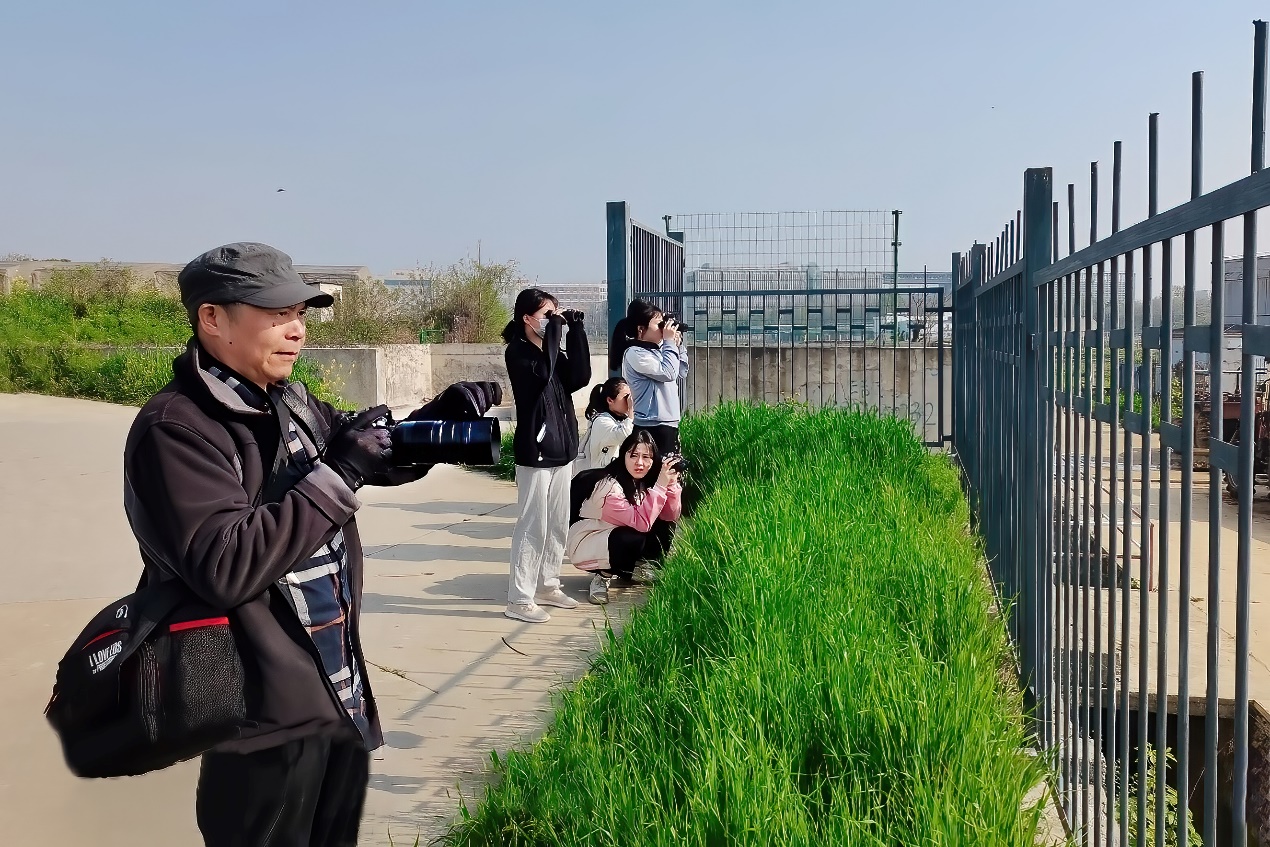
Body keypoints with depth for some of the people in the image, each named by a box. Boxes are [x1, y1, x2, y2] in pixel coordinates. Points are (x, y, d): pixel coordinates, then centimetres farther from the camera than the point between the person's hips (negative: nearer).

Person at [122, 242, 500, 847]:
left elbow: (388, 461, 18)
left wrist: (442, 415, -2)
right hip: (265, 717, -8)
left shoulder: (294, 405, 7)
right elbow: (225, 569, -29)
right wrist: (338, 473, -26)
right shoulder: (174, 429, -18)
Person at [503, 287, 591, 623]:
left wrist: (575, 331, -5)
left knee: (558, 524, 14)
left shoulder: (553, 351, 12)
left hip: (561, 450, 8)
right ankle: (519, 599, 0)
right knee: (533, 527, -6)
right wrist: (554, 329, -22)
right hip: (535, 452, -8)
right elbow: (542, 373, -28)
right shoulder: (518, 352, -9)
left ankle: (547, 586, 26)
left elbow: (579, 378, -1)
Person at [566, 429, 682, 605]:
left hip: (616, 538, 8)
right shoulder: (610, 486, -30)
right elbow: (642, 523, -37)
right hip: (585, 544, -8)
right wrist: (660, 485, -39)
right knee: (634, 538, -34)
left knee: (664, 528, -12)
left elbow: (671, 517, -10)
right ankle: (603, 575, -8)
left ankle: (630, 570, 5)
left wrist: (671, 483, -23)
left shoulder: (645, 481, -6)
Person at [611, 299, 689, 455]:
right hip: (651, 426, -9)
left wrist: (678, 344, 10)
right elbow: (668, 373, -18)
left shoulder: (657, 348, 12)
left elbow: (681, 373, 19)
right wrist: (670, 342, -9)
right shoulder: (635, 353, -13)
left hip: (668, 422, 9)